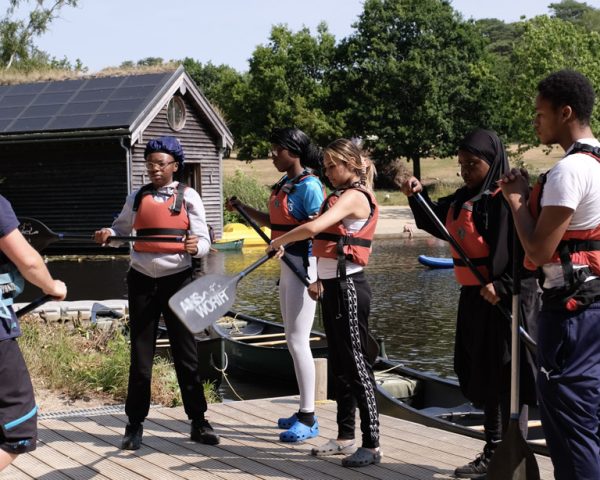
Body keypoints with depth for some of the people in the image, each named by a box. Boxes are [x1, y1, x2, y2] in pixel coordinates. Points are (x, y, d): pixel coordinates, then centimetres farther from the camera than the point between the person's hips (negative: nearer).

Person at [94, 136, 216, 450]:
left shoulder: (188, 196, -1)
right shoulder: (137, 197, 8)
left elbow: (203, 241, -6)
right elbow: (122, 227, 17)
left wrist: (195, 247, -28)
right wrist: (107, 234, -5)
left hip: (177, 279, -2)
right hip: (142, 280, 3)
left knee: (185, 352, 3)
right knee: (140, 354, 7)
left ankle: (198, 422, 13)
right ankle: (135, 425, 16)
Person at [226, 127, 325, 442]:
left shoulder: (309, 186, -15)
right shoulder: (283, 185, 12)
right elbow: (273, 223, 19)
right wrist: (242, 208, 15)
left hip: (303, 264, -10)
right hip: (286, 264, 10)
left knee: (298, 340, -8)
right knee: (293, 340, 13)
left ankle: (308, 420, -2)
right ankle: (304, 412, 22)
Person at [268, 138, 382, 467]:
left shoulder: (354, 196, -14)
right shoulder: (341, 197, 16)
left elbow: (313, 228, -27)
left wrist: (279, 241, -13)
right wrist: (321, 279, 12)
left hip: (348, 287, -10)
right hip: (333, 286, 10)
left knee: (356, 364, -8)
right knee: (339, 364, 13)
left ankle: (372, 445, -5)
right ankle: (345, 437, 21)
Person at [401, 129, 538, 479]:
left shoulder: (507, 199, -15)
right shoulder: (463, 199, 11)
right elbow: (435, 223, 25)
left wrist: (503, 286, -23)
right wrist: (418, 196, 9)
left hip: (504, 300, -9)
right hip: (474, 298, 9)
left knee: (506, 377, -4)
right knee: (480, 376, 15)